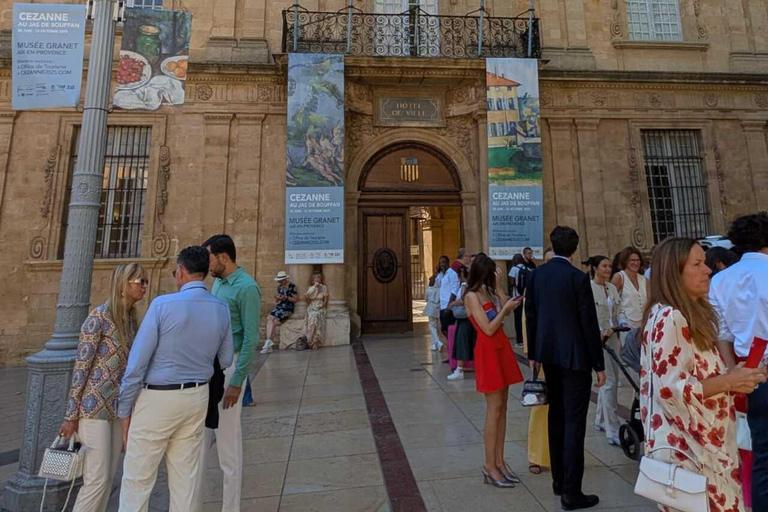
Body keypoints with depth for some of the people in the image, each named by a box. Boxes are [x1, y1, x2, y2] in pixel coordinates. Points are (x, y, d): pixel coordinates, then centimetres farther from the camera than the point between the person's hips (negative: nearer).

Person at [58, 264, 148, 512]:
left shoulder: (131, 318, 6)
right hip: (95, 406, -7)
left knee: (109, 477, 14)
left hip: (118, 408, 7)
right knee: (97, 479, 0)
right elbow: (80, 367, -13)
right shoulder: (99, 317, -15)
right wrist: (71, 415, -10)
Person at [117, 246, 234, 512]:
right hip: (197, 398, 5)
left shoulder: (163, 304, -16)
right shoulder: (221, 309, -2)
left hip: (158, 398, -4)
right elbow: (226, 360, 6)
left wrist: (125, 409, -2)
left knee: (137, 479, 13)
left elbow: (137, 361, -13)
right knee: (186, 476, 16)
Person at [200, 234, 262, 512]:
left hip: (229, 367, -8)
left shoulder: (246, 287, -16)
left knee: (227, 436, 5)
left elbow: (251, 338, -18)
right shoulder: (218, 282, 10)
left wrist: (236, 382, -18)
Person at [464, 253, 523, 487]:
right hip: (488, 352, -8)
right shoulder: (472, 295, -12)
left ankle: (499, 462, 21)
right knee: (494, 409, -3)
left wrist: (498, 286, 5)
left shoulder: (488, 292, 13)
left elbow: (506, 311, 7)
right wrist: (505, 308, -10)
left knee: (502, 408, 11)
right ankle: (489, 466, 10)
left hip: (501, 349, 8)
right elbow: (488, 329, -15)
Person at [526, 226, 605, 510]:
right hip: (574, 356, -5)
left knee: (556, 416, 18)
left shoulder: (536, 275, 2)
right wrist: (599, 364, -3)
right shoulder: (578, 278, -13)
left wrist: (533, 354, 14)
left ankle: (558, 480, 31)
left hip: (549, 354, 6)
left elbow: (530, 316, 5)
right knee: (574, 421, 3)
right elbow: (589, 324, -12)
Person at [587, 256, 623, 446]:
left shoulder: (612, 288, 12)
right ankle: (613, 431, -1)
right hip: (598, 339, -7)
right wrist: (601, 331, -23)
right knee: (609, 382, -8)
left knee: (609, 381, 12)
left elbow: (616, 314, 15)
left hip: (613, 338, 7)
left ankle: (601, 420, 29)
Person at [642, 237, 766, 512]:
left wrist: (735, 377, 6)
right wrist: (729, 381, -16)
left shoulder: (692, 315, 10)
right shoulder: (668, 317, -21)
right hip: (687, 445, -10)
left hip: (703, 440, 10)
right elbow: (670, 388, -25)